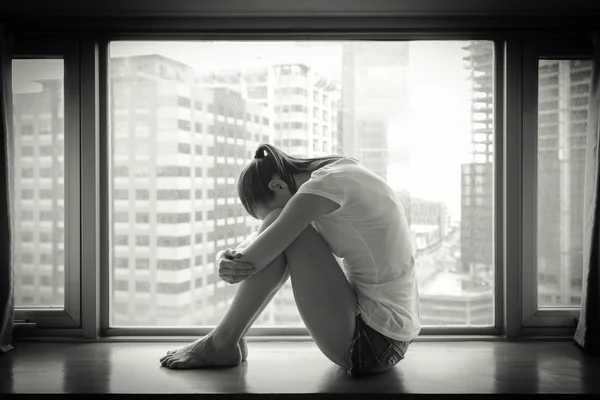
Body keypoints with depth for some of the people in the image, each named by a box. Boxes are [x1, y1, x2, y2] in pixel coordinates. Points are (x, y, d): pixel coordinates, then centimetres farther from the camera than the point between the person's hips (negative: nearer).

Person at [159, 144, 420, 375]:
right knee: (283, 235, 12)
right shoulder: (343, 173, 9)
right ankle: (231, 336, 16)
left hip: (369, 344, -10)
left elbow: (251, 261, -20)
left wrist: (225, 260, -2)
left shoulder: (326, 183, -18)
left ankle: (222, 342, 2)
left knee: (283, 231, -12)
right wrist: (228, 257, -7)